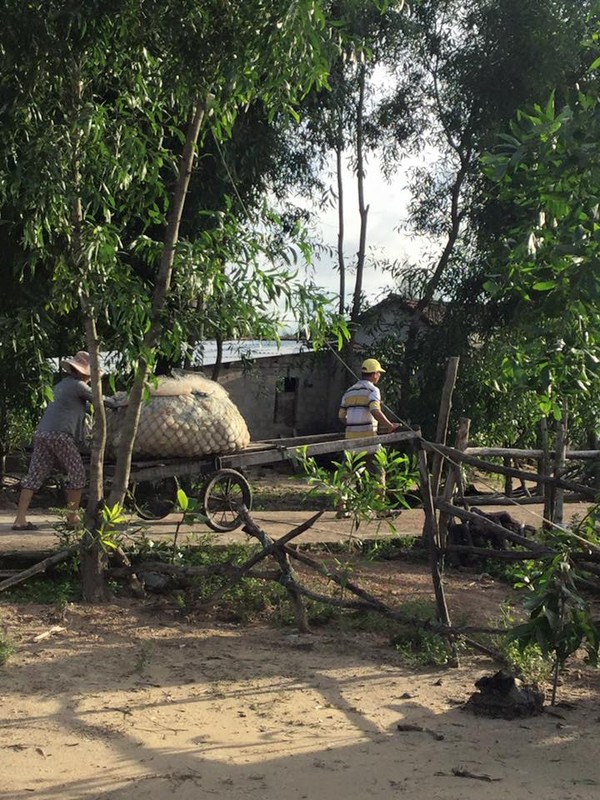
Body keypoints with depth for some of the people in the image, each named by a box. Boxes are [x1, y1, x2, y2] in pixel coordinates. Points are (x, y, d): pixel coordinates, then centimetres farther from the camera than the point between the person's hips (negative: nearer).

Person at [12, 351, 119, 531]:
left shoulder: (61, 384, 26)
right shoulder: (78, 385, -1)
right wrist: (116, 403, 22)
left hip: (42, 433, 8)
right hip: (60, 435, -8)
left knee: (35, 475, 3)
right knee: (77, 474, 6)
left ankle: (20, 519, -3)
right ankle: (72, 516, 10)